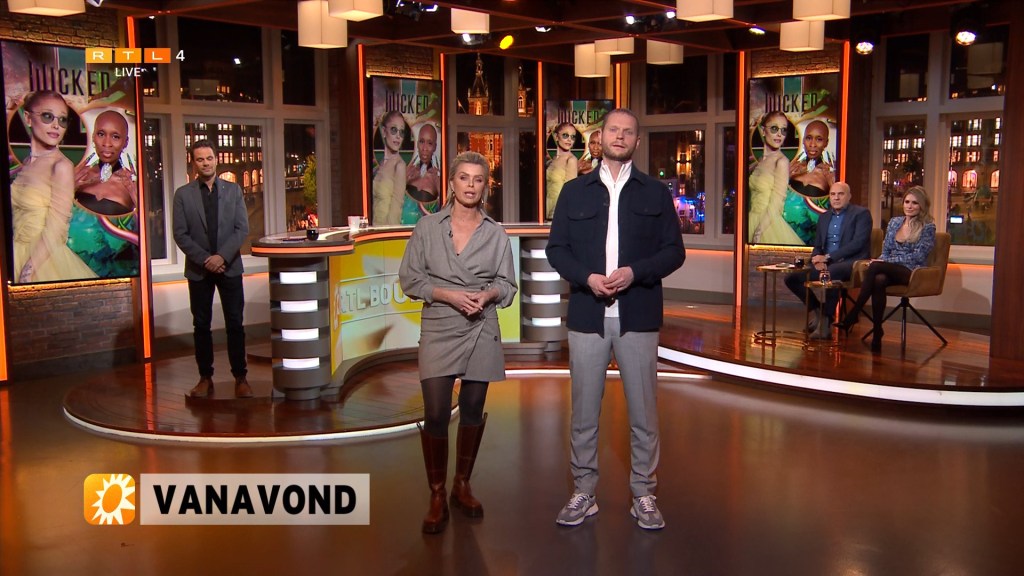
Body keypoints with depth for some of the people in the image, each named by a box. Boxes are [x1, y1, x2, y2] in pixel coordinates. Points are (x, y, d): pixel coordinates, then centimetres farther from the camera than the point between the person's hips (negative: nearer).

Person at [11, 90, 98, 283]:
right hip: (17, 255, 6)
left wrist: (30, 269, -18)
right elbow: (18, 218, 12)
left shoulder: (61, 166, -13)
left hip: (45, 260, -6)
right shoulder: (26, 162, 7)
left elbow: (56, 230, -16)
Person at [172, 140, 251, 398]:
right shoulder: (183, 194, 2)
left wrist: (222, 256, -13)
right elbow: (180, 234, -3)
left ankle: (240, 377, 7)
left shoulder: (233, 190, 4)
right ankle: (205, 378, 15)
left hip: (229, 267, 0)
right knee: (201, 325, 6)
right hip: (198, 269, 0)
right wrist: (204, 259, -13)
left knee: (235, 324, 0)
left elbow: (242, 228, -2)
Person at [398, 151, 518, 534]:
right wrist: (449, 295, -13)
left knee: (472, 411, 9)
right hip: (439, 331, -2)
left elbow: (507, 284, 8)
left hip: (481, 331, 2)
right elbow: (409, 279, 0)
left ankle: (462, 487, 27)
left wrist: (488, 294, -13)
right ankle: (437, 497, 9)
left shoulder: (496, 234, 5)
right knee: (436, 415, -7)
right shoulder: (427, 227, 1)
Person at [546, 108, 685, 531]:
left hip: (638, 316, 0)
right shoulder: (574, 191, 9)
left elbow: (674, 251, 4)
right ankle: (583, 493, 19)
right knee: (584, 411, 7)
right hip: (587, 315, 1)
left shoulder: (656, 193, 8)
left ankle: (643, 495, 18)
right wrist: (586, 277, -12)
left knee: (643, 411, 5)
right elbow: (556, 248, 6)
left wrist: (634, 272, -13)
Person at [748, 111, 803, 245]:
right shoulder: (760, 160, 11)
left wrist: (758, 233, -16)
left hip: (770, 225, -6)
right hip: (754, 222, 6)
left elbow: (776, 203, -14)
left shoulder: (781, 161, -9)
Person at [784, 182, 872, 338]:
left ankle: (827, 318, -25)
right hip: (827, 264, 7)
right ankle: (816, 309, 6)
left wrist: (828, 258, -18)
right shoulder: (824, 217, 18)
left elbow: (858, 243, -12)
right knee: (791, 277, -11)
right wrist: (817, 259, -8)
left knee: (831, 272, -40)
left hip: (852, 262, -6)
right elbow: (817, 246, 18)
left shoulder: (861, 214, 0)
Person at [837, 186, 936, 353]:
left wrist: (885, 262, -15)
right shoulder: (894, 222, 16)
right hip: (889, 270, 4)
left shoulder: (928, 227, 0)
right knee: (879, 280, -36)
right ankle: (877, 333, -37)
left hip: (912, 273, -4)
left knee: (875, 267, -34)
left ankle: (852, 316, -32)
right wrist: (881, 261, -6)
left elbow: (918, 256, -9)